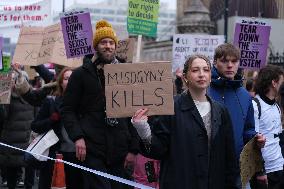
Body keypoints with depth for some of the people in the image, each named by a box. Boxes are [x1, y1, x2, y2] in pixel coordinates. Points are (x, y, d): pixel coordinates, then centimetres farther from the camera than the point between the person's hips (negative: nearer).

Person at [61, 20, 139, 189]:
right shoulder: (81, 74, 4)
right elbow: (68, 110, 2)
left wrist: (133, 149, 5)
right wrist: (77, 136, -14)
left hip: (119, 151, 4)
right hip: (92, 150, -3)